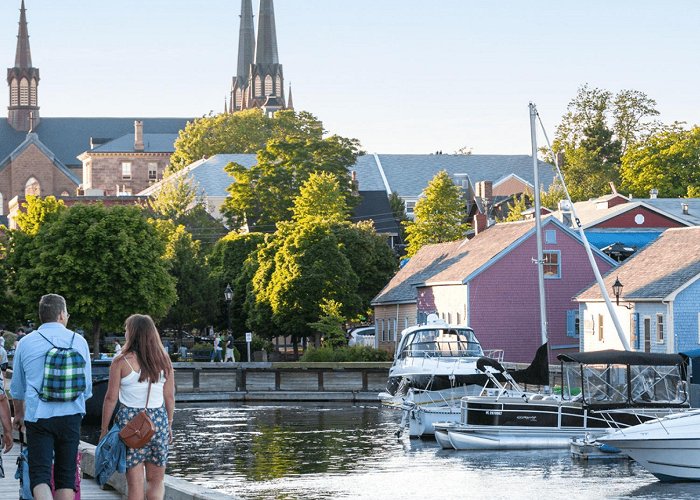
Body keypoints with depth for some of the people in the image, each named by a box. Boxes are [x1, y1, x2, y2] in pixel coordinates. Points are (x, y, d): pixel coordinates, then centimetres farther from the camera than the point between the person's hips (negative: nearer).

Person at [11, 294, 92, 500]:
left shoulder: (26, 343, 1)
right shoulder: (79, 342, 3)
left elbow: (17, 388, 13)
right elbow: (87, 388, 12)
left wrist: (18, 415, 31)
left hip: (38, 416, -2)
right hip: (71, 416, 2)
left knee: (40, 474, -6)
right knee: (66, 475, 10)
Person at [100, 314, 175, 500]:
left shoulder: (121, 362, -6)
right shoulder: (164, 361, 4)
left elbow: (111, 398, -5)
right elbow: (169, 397, 7)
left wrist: (104, 429, 4)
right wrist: (169, 425, 19)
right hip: (159, 420, 3)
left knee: (135, 481, 3)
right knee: (156, 480, 11)